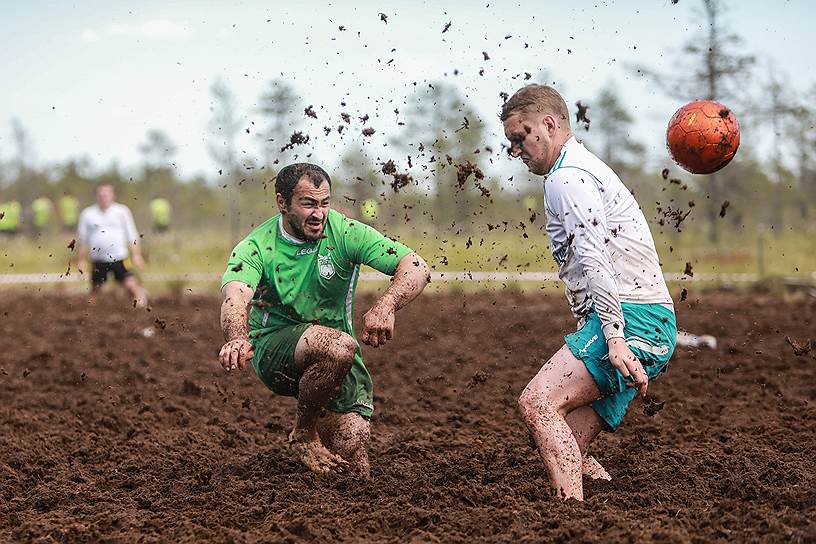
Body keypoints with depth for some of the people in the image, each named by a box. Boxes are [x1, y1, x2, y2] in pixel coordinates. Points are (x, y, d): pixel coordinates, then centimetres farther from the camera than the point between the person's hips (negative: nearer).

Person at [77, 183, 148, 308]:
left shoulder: (122, 211, 4)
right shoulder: (87, 214, 6)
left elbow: (132, 236, 6)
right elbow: (83, 239, 13)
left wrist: (136, 255, -2)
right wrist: (82, 260, 12)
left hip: (120, 259, -1)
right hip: (98, 262, 1)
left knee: (132, 284, -16)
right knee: (95, 290, 6)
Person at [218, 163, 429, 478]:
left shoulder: (345, 233, -9)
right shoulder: (256, 248, -12)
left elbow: (417, 269, -17)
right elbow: (236, 298, -32)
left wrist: (385, 306, -38)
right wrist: (237, 339, -56)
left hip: (339, 359, 3)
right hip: (274, 351, -3)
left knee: (352, 452, -10)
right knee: (339, 346, -35)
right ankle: (303, 434, -10)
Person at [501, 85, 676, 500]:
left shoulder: (567, 178, -6)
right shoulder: (584, 170, 28)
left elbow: (593, 258, -19)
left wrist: (614, 337, -27)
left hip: (630, 319, -10)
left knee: (537, 402, -23)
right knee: (566, 449, 4)